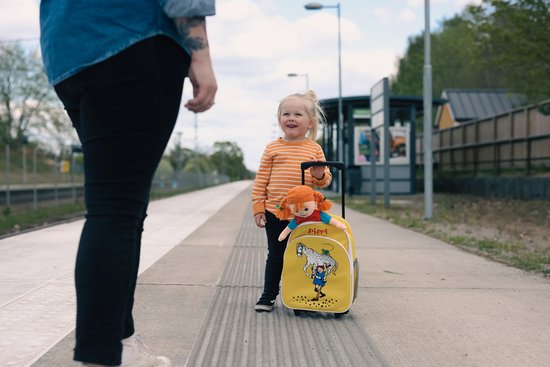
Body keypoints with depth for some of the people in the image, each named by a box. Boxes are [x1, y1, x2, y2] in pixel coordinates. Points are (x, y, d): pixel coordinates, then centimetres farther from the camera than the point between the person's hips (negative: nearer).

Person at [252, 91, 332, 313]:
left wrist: (320, 176, -17)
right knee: (275, 255, 7)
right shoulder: (273, 148, 1)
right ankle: (268, 296, 18)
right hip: (274, 211, -1)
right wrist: (258, 207, -3)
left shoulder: (314, 149, 4)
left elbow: (324, 179, 6)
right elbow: (261, 179, 2)